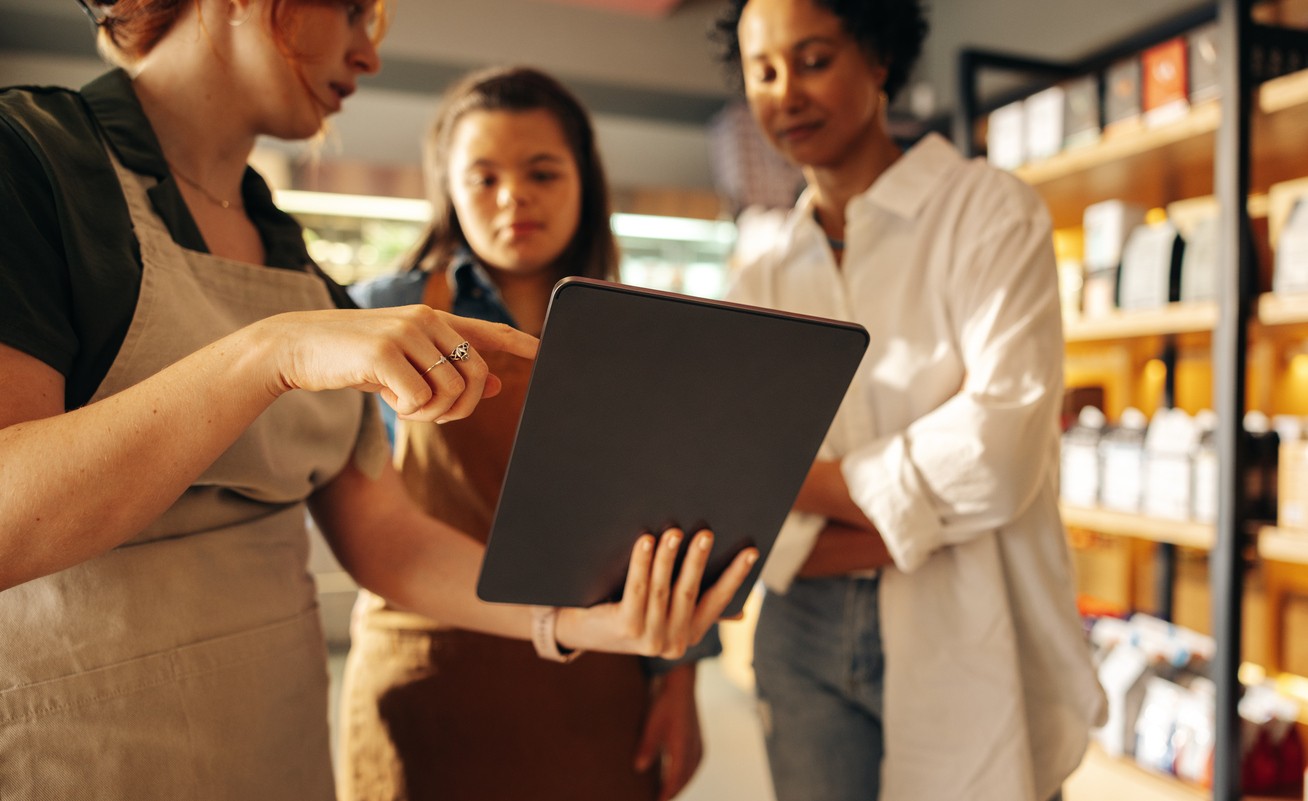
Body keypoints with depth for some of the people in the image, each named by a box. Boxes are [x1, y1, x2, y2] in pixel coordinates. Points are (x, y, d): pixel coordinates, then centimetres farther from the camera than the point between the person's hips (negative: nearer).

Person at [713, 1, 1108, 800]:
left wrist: (804, 481, -10)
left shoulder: (988, 211, -4)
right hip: (805, 645, 3)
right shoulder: (761, 283, 5)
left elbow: (997, 456, -18)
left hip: (965, 644, -3)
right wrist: (913, 521, -16)